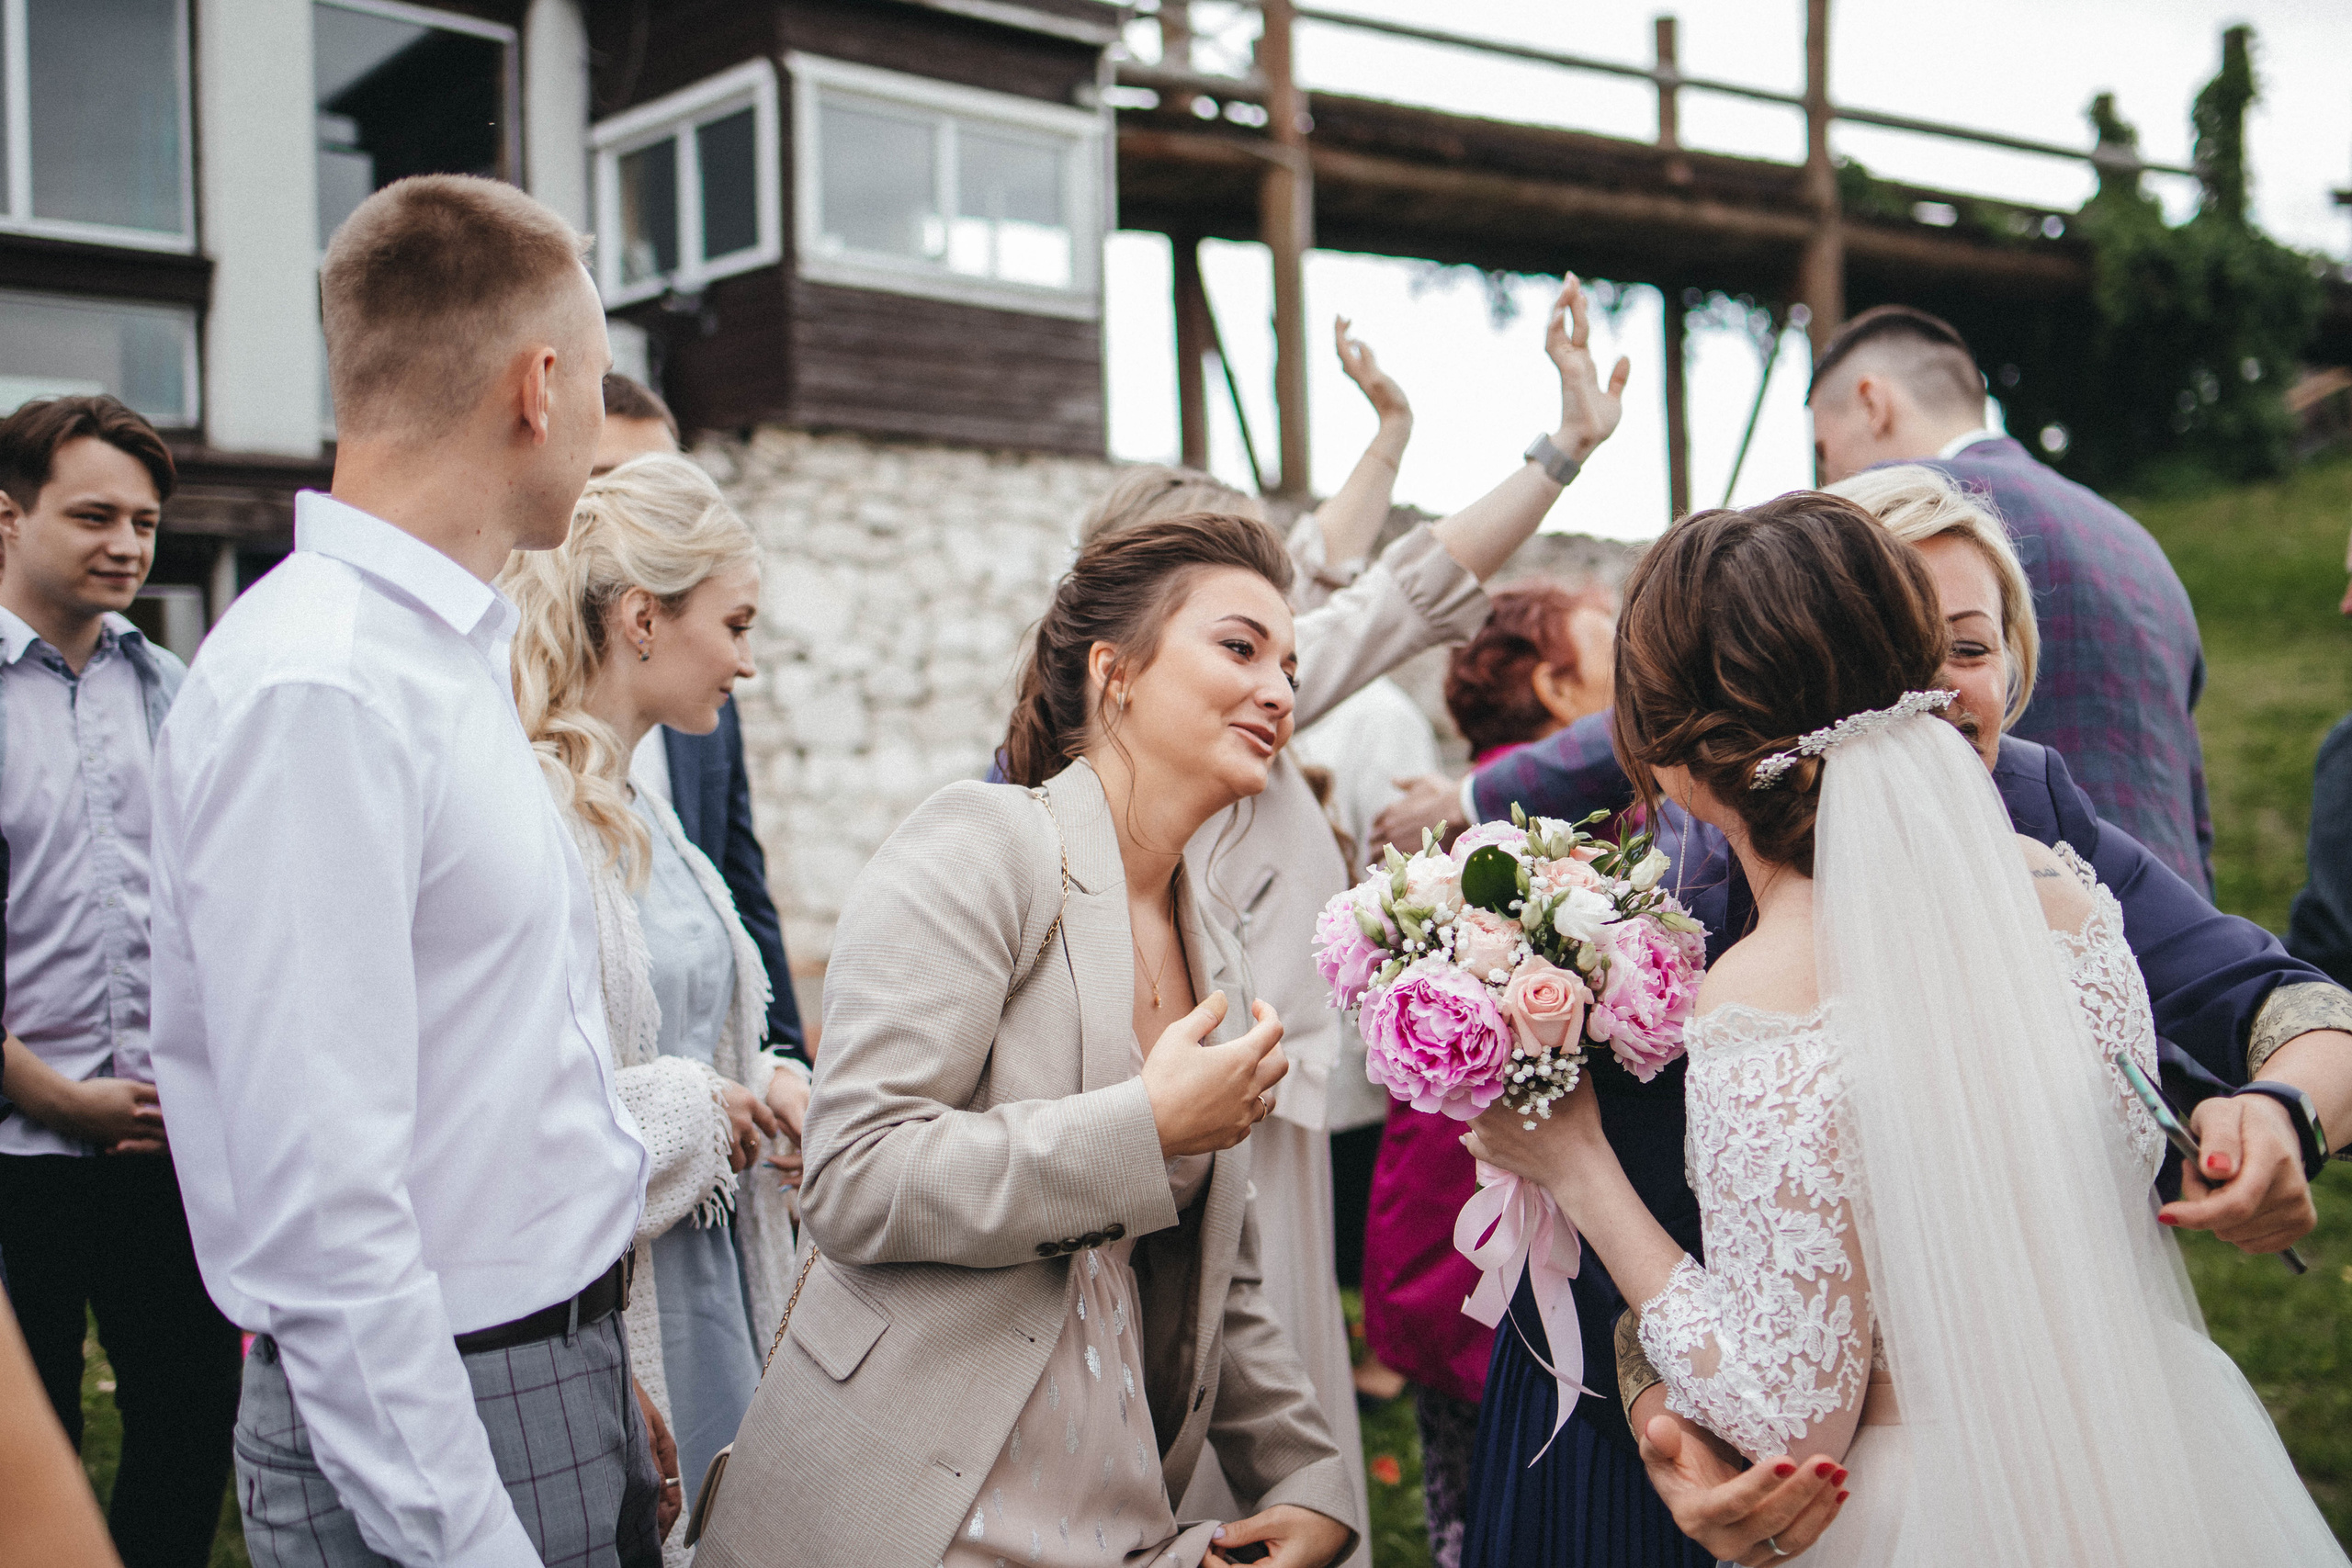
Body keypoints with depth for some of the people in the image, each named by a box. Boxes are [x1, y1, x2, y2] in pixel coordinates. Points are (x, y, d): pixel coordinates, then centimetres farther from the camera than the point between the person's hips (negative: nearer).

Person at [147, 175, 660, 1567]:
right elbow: (321, 1204, -24)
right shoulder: (313, 691, -21)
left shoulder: (459, 657, 10)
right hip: (430, 1438, -9)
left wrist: (604, 1376, 18)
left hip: (567, 1385, 9)